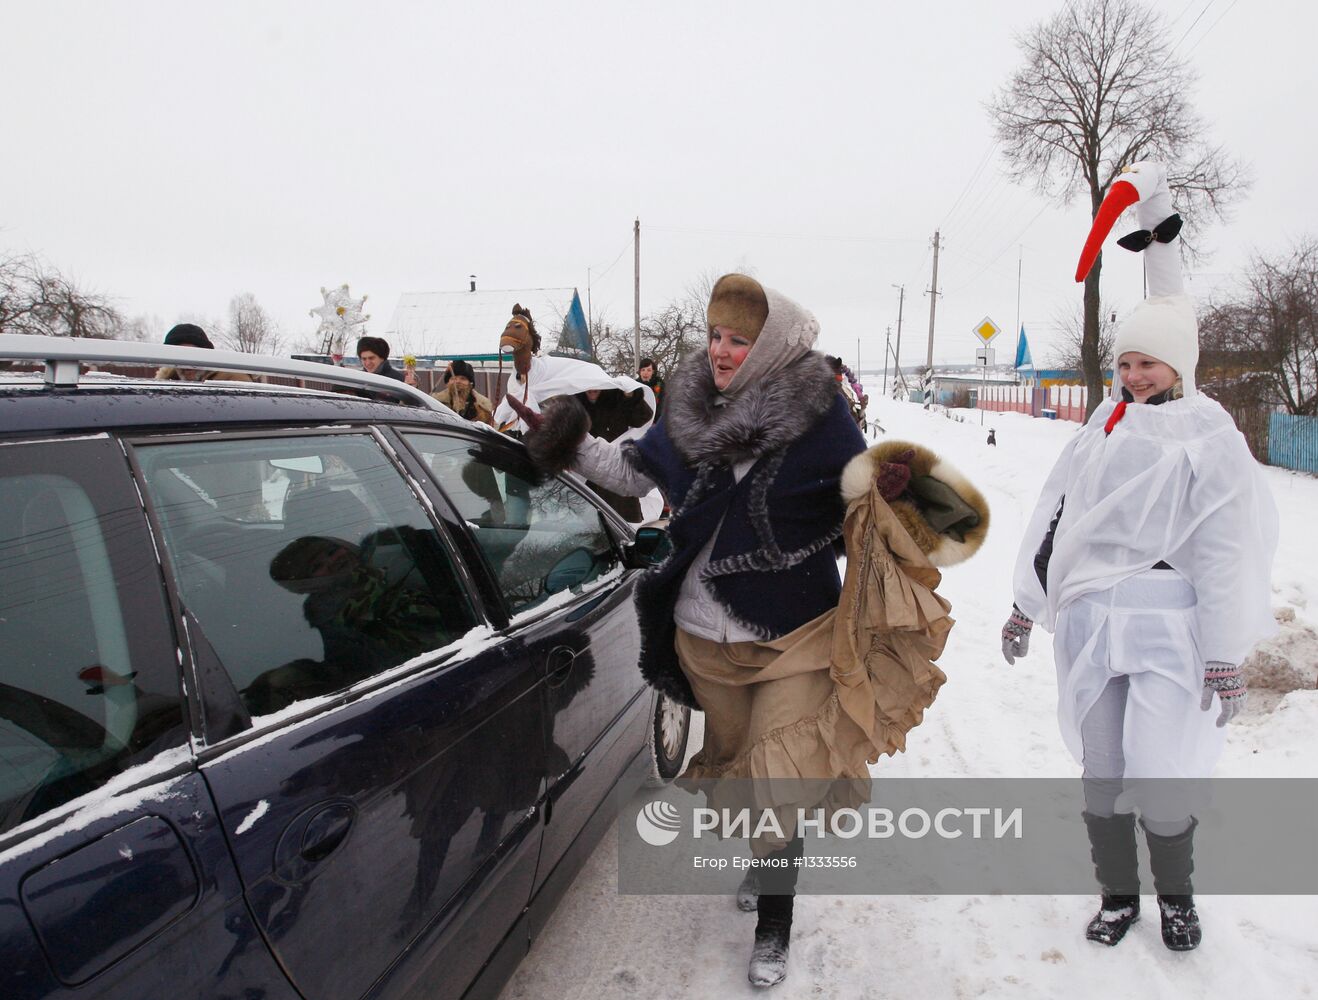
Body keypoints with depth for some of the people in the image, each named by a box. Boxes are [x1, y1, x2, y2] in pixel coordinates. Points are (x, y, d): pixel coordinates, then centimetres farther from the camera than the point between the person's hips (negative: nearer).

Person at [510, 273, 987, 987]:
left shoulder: (819, 414, -13)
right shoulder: (691, 408, -1)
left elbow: (857, 504, -5)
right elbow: (638, 472, 15)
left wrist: (883, 492, -26)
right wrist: (573, 447, 11)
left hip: (792, 640, -4)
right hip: (703, 636, 5)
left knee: (772, 785, -4)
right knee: (730, 760, 22)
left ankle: (773, 928, 21)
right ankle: (763, 861, 51)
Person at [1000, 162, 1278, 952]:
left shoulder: (1210, 434, -3)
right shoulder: (1104, 425, 11)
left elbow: (1228, 551, -8)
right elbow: (1055, 517, 14)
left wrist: (1226, 657, -10)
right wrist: (1027, 606, 16)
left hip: (1168, 622, -4)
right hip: (1088, 618, 4)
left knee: (1160, 779, -5)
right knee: (1102, 772, 10)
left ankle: (1177, 894, 26)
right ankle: (1118, 896, 31)